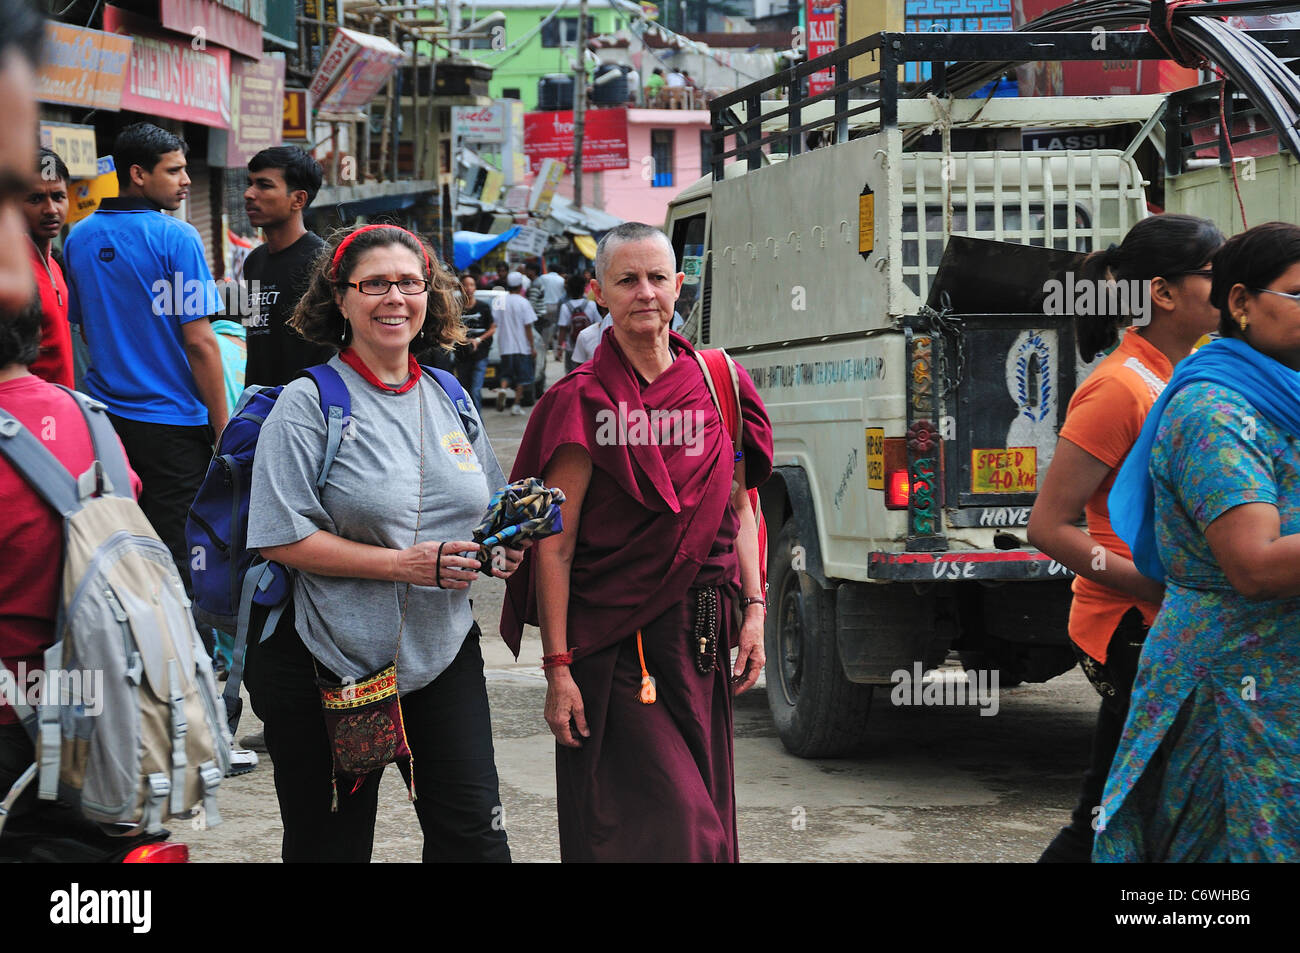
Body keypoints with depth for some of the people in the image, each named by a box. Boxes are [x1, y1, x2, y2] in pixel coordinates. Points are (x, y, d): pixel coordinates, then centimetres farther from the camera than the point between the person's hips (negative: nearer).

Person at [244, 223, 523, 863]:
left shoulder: (450, 401, 9)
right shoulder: (309, 403, -7)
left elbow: (492, 512, 22)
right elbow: (282, 538, -15)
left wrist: (500, 548, -1)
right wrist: (404, 564, -21)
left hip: (444, 654, 4)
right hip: (327, 666, -4)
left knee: (474, 837, 1)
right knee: (331, 846, 9)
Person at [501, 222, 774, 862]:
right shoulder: (583, 402, -8)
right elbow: (555, 546, -10)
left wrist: (753, 608, 6)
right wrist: (557, 667, -14)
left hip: (704, 633, 5)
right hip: (615, 640, -5)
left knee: (704, 809, 11)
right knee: (661, 824, -9)